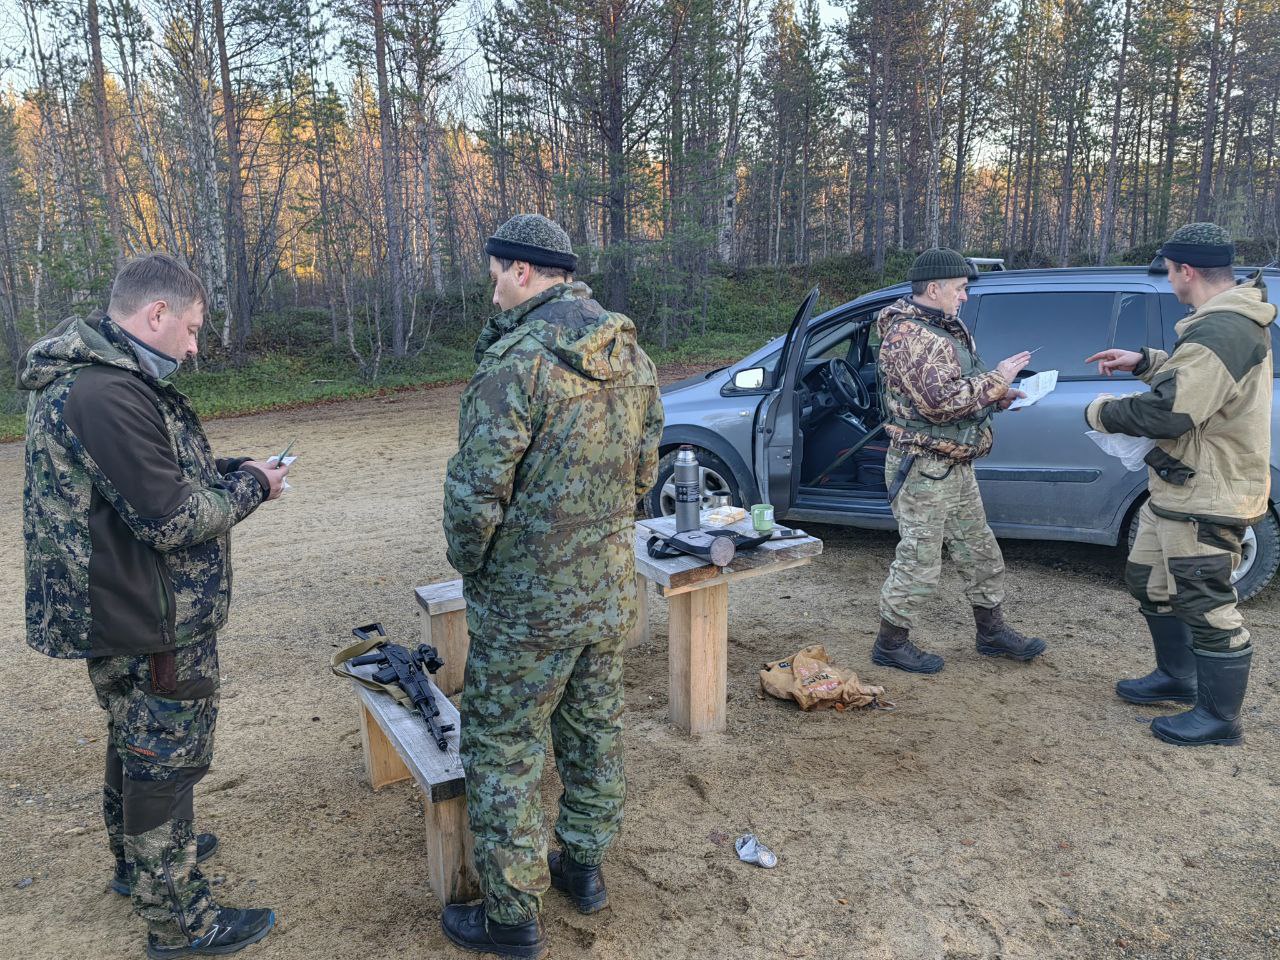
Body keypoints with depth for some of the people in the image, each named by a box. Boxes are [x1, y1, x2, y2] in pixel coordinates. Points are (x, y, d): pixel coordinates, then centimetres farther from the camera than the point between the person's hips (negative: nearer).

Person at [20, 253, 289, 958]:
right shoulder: (109, 394, -27)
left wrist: (227, 469, 3)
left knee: (135, 745, 27)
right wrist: (250, 487, -11)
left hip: (125, 615, 11)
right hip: (151, 627, -11)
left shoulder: (87, 376, 8)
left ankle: (136, 859, 48)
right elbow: (173, 519, -27)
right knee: (165, 761, 5)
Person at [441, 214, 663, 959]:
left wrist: (468, 562, -3)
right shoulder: (633, 356, 4)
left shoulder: (517, 359, -21)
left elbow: (476, 492, -21)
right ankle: (584, 865, 40)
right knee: (595, 728, 21)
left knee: (503, 753, 8)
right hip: (613, 589, 8)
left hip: (528, 600, -7)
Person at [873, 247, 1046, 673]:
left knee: (981, 554, 19)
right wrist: (997, 379, -18)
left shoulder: (948, 327, 14)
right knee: (919, 563, -1)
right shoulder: (909, 335, -20)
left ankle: (992, 632, 34)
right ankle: (890, 644, 14)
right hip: (924, 470, -10)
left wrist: (1000, 396, 7)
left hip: (956, 467, 10)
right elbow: (942, 400, -28)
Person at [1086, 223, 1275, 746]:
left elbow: (1167, 413, -31)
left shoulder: (1220, 333, -25)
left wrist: (1103, 411, -14)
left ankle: (1220, 718, 15)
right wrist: (1145, 361, 16)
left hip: (1205, 498, -11)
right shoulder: (1231, 321, 10)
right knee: (1148, 579, 22)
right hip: (1179, 488, 11)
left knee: (1206, 605, 1)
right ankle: (1177, 677, 38)